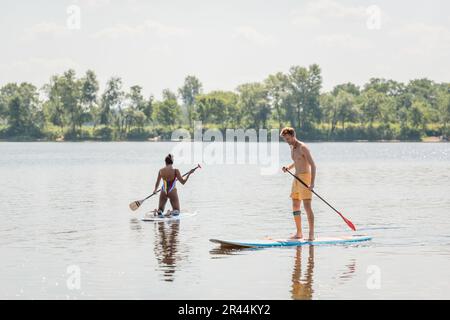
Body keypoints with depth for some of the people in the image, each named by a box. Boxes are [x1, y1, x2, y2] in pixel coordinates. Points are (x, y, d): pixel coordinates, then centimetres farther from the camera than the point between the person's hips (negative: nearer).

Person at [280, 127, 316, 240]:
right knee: (295, 206, 10)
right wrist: (288, 168, 8)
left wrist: (312, 183, -28)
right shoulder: (292, 147, 13)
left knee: (307, 206, -13)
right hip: (297, 178, 9)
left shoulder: (303, 147, -14)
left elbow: (313, 165, -19)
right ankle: (299, 233, 18)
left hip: (305, 177, -9)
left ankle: (311, 234, -14)